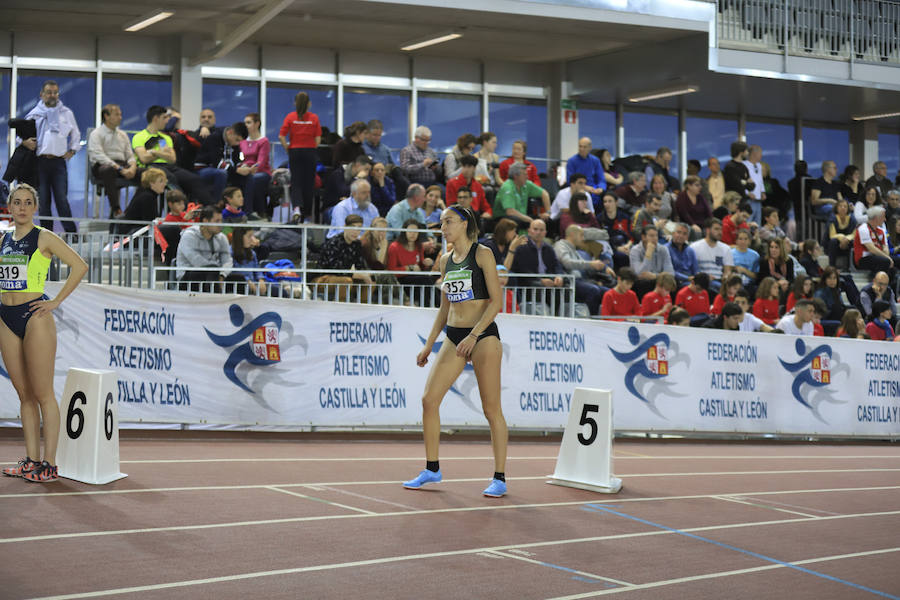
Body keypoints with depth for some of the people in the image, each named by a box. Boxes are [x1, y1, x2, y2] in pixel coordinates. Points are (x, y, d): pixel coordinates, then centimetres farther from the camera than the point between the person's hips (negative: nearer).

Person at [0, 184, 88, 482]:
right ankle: (31, 460, 13)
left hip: (34, 316, -6)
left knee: (43, 394, -4)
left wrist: (57, 301, -10)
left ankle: (49, 464, -2)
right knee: (24, 394, 9)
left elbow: (80, 266, -9)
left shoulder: (44, 238, -4)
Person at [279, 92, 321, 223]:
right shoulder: (314, 118, -3)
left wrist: (287, 149, 4)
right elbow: (318, 138, -4)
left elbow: (281, 136, -8)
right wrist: (313, 149, 10)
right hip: (310, 151, 0)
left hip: (295, 152, 0)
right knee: (308, 182, 9)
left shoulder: (290, 117, -2)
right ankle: (307, 213, 17)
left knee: (296, 181, 2)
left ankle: (297, 208, -22)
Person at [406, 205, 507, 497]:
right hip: (453, 337, 7)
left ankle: (500, 478, 5)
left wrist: (473, 336, -19)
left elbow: (496, 300, -11)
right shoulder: (446, 260, 13)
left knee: (491, 409, -3)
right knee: (429, 399, -1)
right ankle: (432, 469, 12)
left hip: (483, 335, -6)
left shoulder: (482, 254, -6)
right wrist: (429, 344, 15)